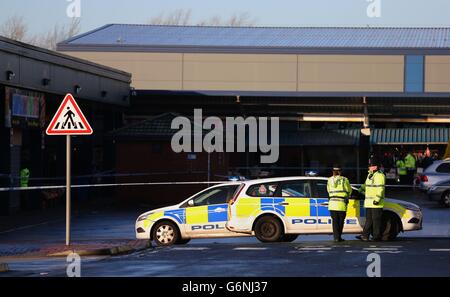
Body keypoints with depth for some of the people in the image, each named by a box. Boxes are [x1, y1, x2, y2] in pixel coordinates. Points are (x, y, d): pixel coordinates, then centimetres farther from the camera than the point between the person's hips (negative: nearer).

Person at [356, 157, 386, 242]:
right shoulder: (369, 175, 18)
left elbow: (380, 189, -19)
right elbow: (366, 185, 34)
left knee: (376, 220, -6)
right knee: (368, 219, 9)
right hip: (368, 203, 9)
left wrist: (377, 199, -24)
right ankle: (365, 236, 10)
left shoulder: (379, 176, -12)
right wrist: (361, 189, 22)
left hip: (376, 203, -9)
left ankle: (377, 236, -3)